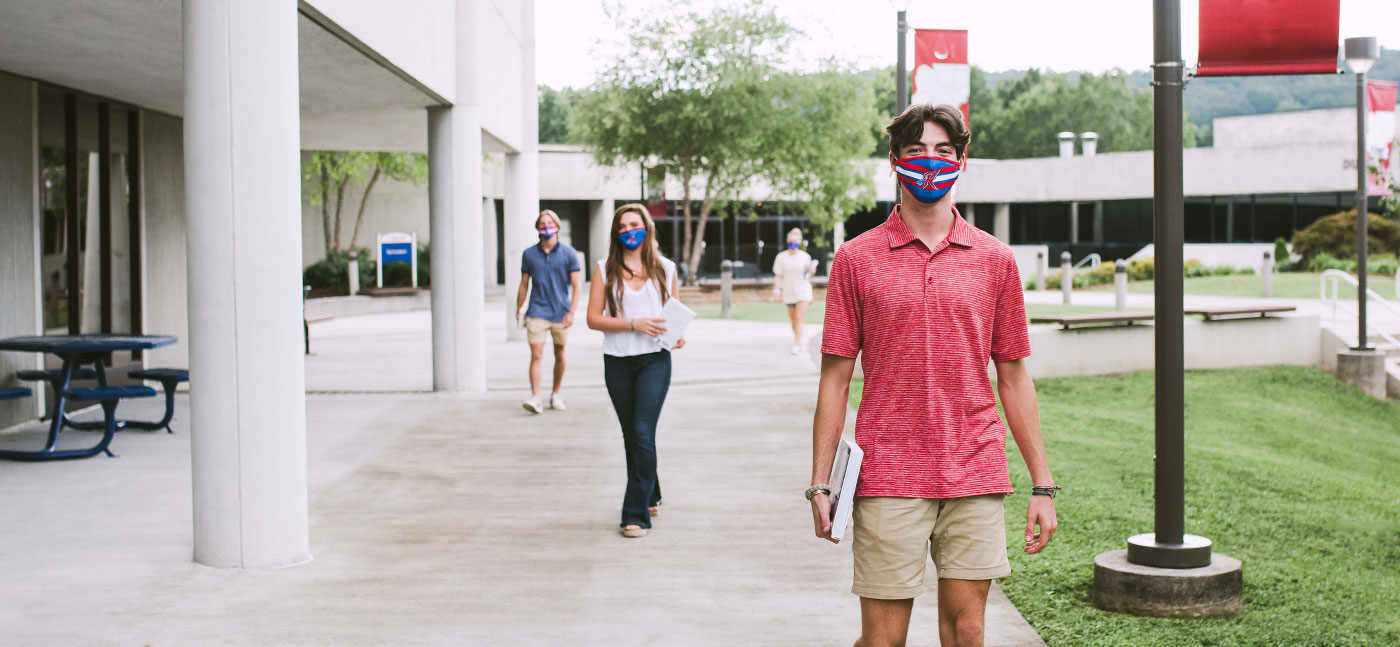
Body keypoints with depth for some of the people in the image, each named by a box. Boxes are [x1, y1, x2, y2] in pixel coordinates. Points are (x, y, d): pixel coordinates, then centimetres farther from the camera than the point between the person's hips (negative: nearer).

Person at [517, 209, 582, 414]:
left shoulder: (568, 253, 1)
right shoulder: (529, 254, 5)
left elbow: (576, 285, -1)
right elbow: (524, 285, 13)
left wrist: (572, 312, -10)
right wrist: (518, 311, 11)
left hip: (561, 313, 0)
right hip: (537, 312, 0)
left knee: (559, 355, 9)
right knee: (536, 354, -11)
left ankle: (556, 394, 24)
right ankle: (535, 398, -15)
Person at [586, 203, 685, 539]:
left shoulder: (665, 268, 6)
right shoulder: (605, 269, 3)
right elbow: (593, 318, -3)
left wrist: (678, 335, -5)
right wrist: (633, 324, -15)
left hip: (655, 360, -2)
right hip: (617, 362, 2)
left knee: (643, 432, -13)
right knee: (631, 435, 12)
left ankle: (637, 514, -11)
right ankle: (650, 497, 33)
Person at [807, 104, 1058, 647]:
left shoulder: (995, 260, 8)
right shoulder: (856, 259, 3)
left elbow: (1013, 378, 10)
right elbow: (835, 379, 4)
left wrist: (1042, 485, 7)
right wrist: (819, 484, -1)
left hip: (976, 478, 2)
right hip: (887, 479, -2)